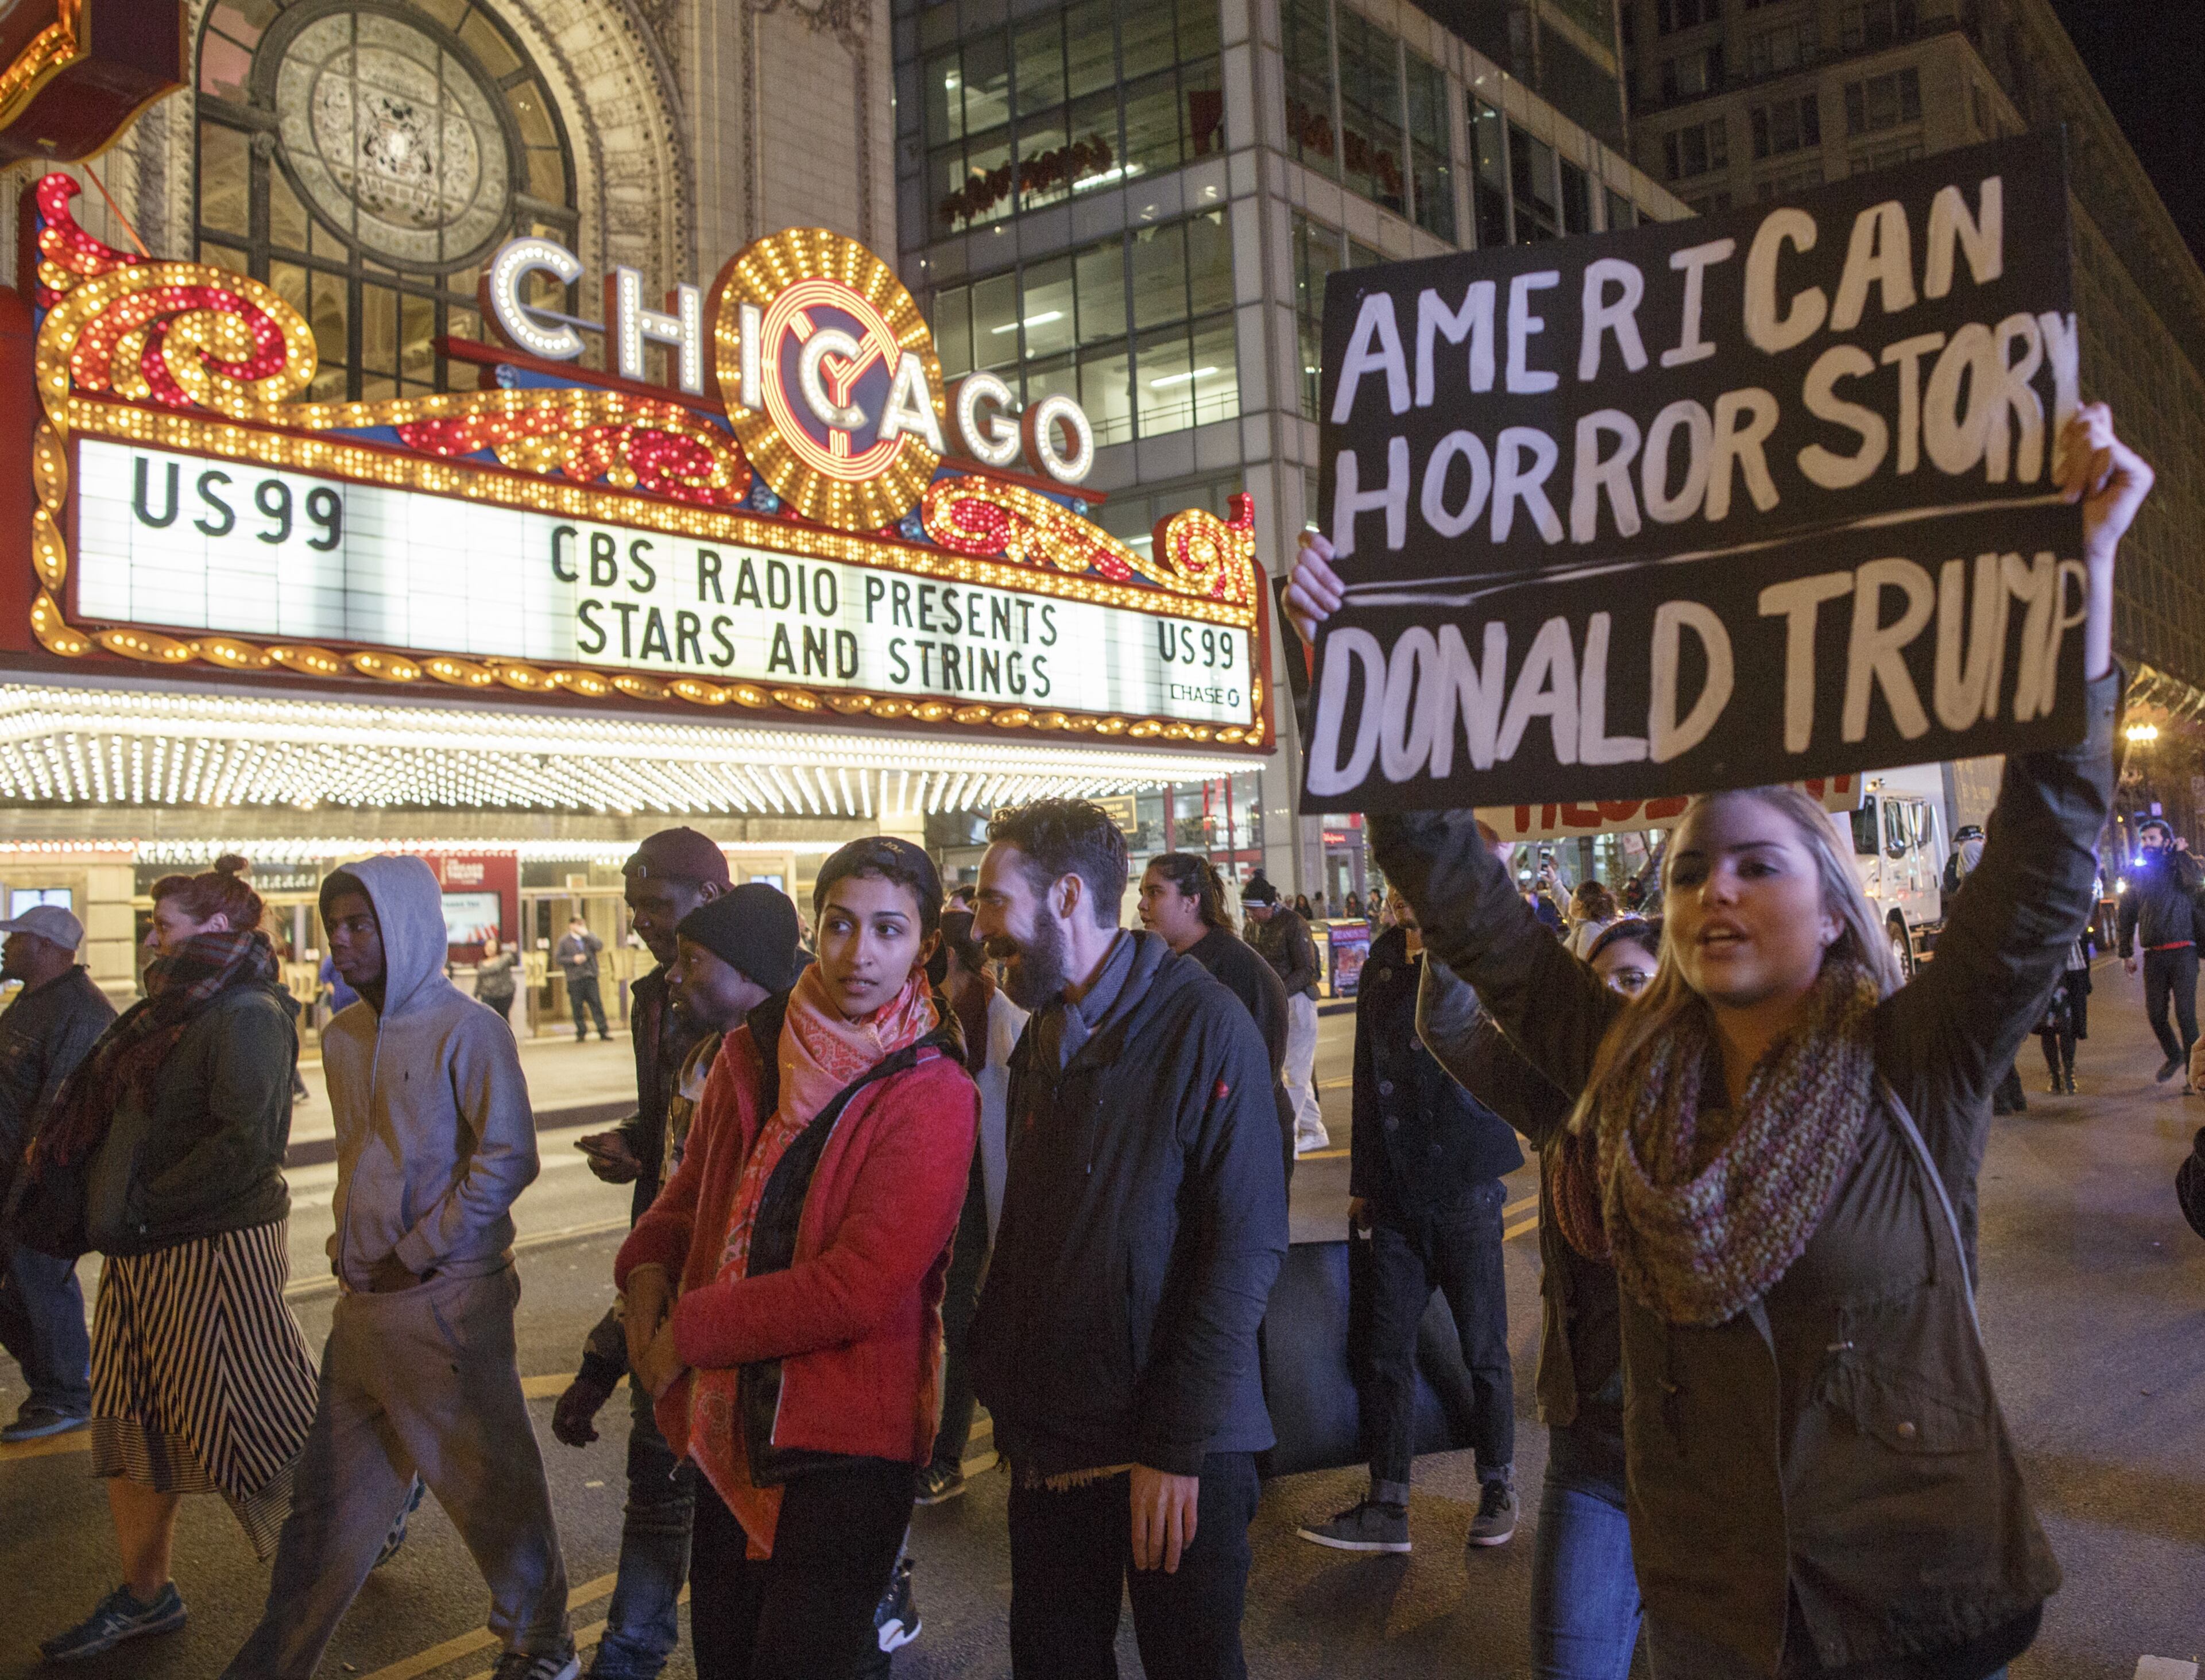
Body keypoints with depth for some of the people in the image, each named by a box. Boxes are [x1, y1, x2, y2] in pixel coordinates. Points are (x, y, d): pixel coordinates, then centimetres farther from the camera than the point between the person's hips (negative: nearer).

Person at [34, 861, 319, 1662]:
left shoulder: (247, 1018, -16)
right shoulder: (174, 1010, 14)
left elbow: (248, 1143, -26)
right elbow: (114, 1122, 20)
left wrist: (144, 1206, -19)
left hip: (214, 1248, -10)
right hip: (143, 1252, 10)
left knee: (250, 1415, -1)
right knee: (127, 1425, 15)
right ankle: (144, 1596, 29)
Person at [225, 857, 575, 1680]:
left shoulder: (466, 1030, -12)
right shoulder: (343, 1036, 10)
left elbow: (507, 1159, -15)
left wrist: (416, 1254, -13)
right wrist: (349, 1249, 8)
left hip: (447, 1299, -7)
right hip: (364, 1300, 7)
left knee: (491, 1484, 6)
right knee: (326, 1492, 15)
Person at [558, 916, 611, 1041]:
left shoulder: (590, 937, 13)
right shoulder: (564, 941, 8)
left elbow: (599, 946, -5)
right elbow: (559, 959, 3)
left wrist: (586, 934, -8)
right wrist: (573, 960, -9)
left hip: (590, 976, 1)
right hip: (574, 979, -1)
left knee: (596, 1004, -3)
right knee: (577, 1007, 1)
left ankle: (604, 1031, -1)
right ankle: (581, 1033, 10)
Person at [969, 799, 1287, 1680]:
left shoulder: (1205, 1025, -14)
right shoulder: (1044, 1038, 8)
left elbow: (1248, 1246, -18)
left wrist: (1175, 1446, -19)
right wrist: (1000, 1384, 5)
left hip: (1178, 1452, -6)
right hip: (1051, 1441, 6)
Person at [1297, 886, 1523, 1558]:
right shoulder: (1385, 957, 7)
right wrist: (1363, 1182, 13)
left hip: (1464, 1187, -5)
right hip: (1398, 1192, 5)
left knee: (1483, 1350, 10)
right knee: (1384, 1350, 7)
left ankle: (1497, 1488, 29)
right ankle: (1386, 1507, 17)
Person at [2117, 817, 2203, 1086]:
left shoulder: (2182, 866, 5)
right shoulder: (2138, 873, 13)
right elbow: (2127, 914, 16)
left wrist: (2182, 853, -7)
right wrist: (2126, 952, 13)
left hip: (2182, 952, -3)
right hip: (2153, 956, 3)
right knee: (2155, 1014, 4)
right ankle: (2174, 1056, 30)